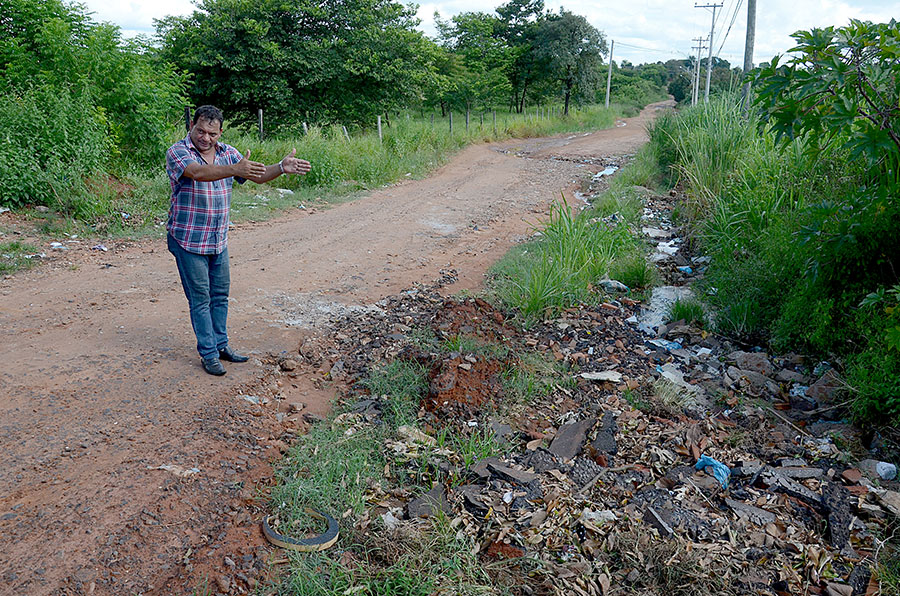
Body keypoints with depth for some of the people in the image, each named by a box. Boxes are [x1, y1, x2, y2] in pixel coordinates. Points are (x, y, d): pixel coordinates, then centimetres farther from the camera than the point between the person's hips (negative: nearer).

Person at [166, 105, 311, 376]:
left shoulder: (227, 153, 4)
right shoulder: (177, 152, -13)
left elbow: (257, 176, 0)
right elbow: (198, 173, -34)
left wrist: (281, 167, -20)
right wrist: (234, 170, -49)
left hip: (219, 239, 6)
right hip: (189, 240, -5)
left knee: (220, 294, 14)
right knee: (200, 298, 2)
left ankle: (221, 345, 29)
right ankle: (208, 353, 12)